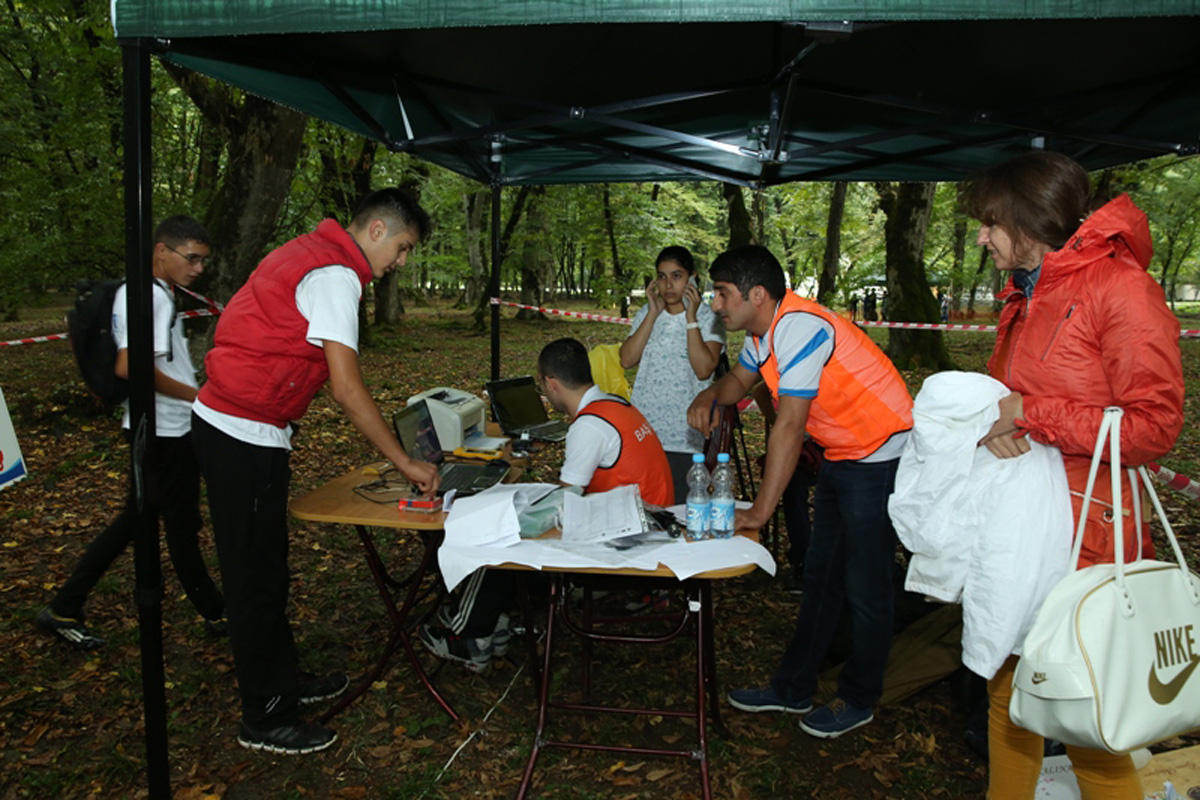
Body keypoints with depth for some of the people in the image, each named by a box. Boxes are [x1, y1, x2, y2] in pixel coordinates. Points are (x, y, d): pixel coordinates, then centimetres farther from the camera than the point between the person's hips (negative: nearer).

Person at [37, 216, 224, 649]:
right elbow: (129, 367, -28)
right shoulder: (149, 296, -19)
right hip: (165, 431, -10)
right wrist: (196, 395, -21)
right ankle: (214, 612, 23)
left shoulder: (155, 293, 13)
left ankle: (64, 609, 23)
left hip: (165, 430, 10)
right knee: (181, 525, 6)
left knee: (133, 520, 16)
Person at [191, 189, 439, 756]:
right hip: (244, 436, -10)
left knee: (265, 565, 18)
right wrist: (405, 463, -18)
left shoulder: (311, 254, 13)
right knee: (255, 576, 1)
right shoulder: (335, 276, -17)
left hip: (232, 429, 10)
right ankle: (265, 718, 15)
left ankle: (283, 680, 33)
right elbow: (346, 389, -23)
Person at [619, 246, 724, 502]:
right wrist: (653, 314, -6)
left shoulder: (708, 318, -2)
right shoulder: (646, 314, 10)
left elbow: (703, 369, -16)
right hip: (642, 430, 4)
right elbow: (627, 360, -4)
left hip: (683, 436, -3)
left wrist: (691, 318, -14)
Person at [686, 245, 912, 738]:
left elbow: (789, 427, -28)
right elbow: (740, 379, 22)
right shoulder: (764, 331, 3)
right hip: (840, 457, 10)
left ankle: (858, 700, 19)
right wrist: (711, 396, -3)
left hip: (880, 458, -9)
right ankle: (793, 688, 25)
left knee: (865, 586, 1)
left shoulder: (798, 327, -26)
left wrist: (760, 510, -24)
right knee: (821, 577, 14)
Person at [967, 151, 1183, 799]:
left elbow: (1155, 425, -16)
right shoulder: (1023, 296, 14)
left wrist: (1031, 418, -16)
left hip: (1081, 537, -8)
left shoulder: (1118, 289, -12)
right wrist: (996, 424, -2)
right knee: (1008, 693, 18)